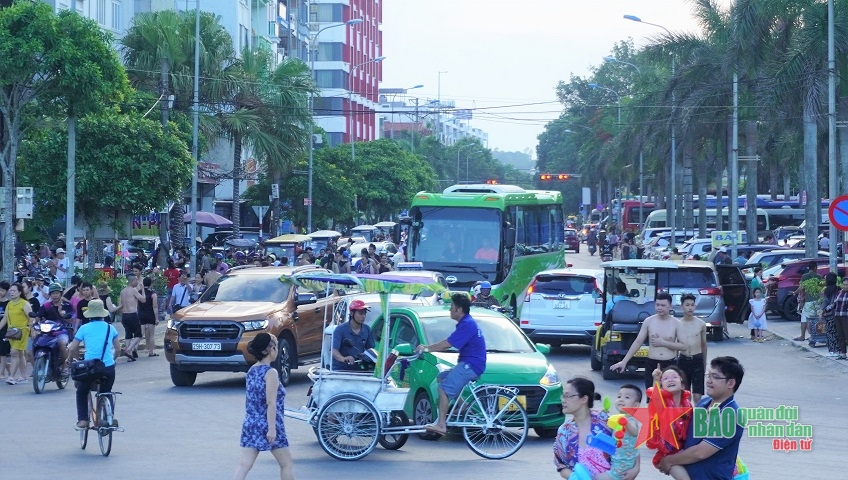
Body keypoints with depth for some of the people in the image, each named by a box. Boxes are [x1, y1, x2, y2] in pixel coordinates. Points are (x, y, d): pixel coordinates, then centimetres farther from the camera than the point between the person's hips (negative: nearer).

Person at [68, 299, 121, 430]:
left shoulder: (84, 328, 4)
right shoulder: (110, 328, 10)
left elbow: (72, 349, 3)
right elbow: (117, 348, 14)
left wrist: (78, 358, 22)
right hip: (108, 368, 2)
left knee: (81, 393, 21)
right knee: (106, 393, 26)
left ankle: (82, 420, 9)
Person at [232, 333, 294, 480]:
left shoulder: (252, 370, 9)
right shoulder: (271, 373, -14)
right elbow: (271, 403, -19)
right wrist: (272, 428, -21)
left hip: (250, 425, 7)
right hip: (268, 425, -7)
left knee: (244, 465, 1)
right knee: (286, 464, 9)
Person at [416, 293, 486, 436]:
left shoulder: (467, 325, -17)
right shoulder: (467, 323, 17)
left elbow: (447, 344, -20)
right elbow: (447, 343, 21)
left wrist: (427, 348, -9)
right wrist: (428, 347, 15)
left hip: (470, 365, -11)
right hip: (467, 364, 11)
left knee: (444, 388, -14)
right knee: (441, 378, 17)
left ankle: (441, 424, -17)